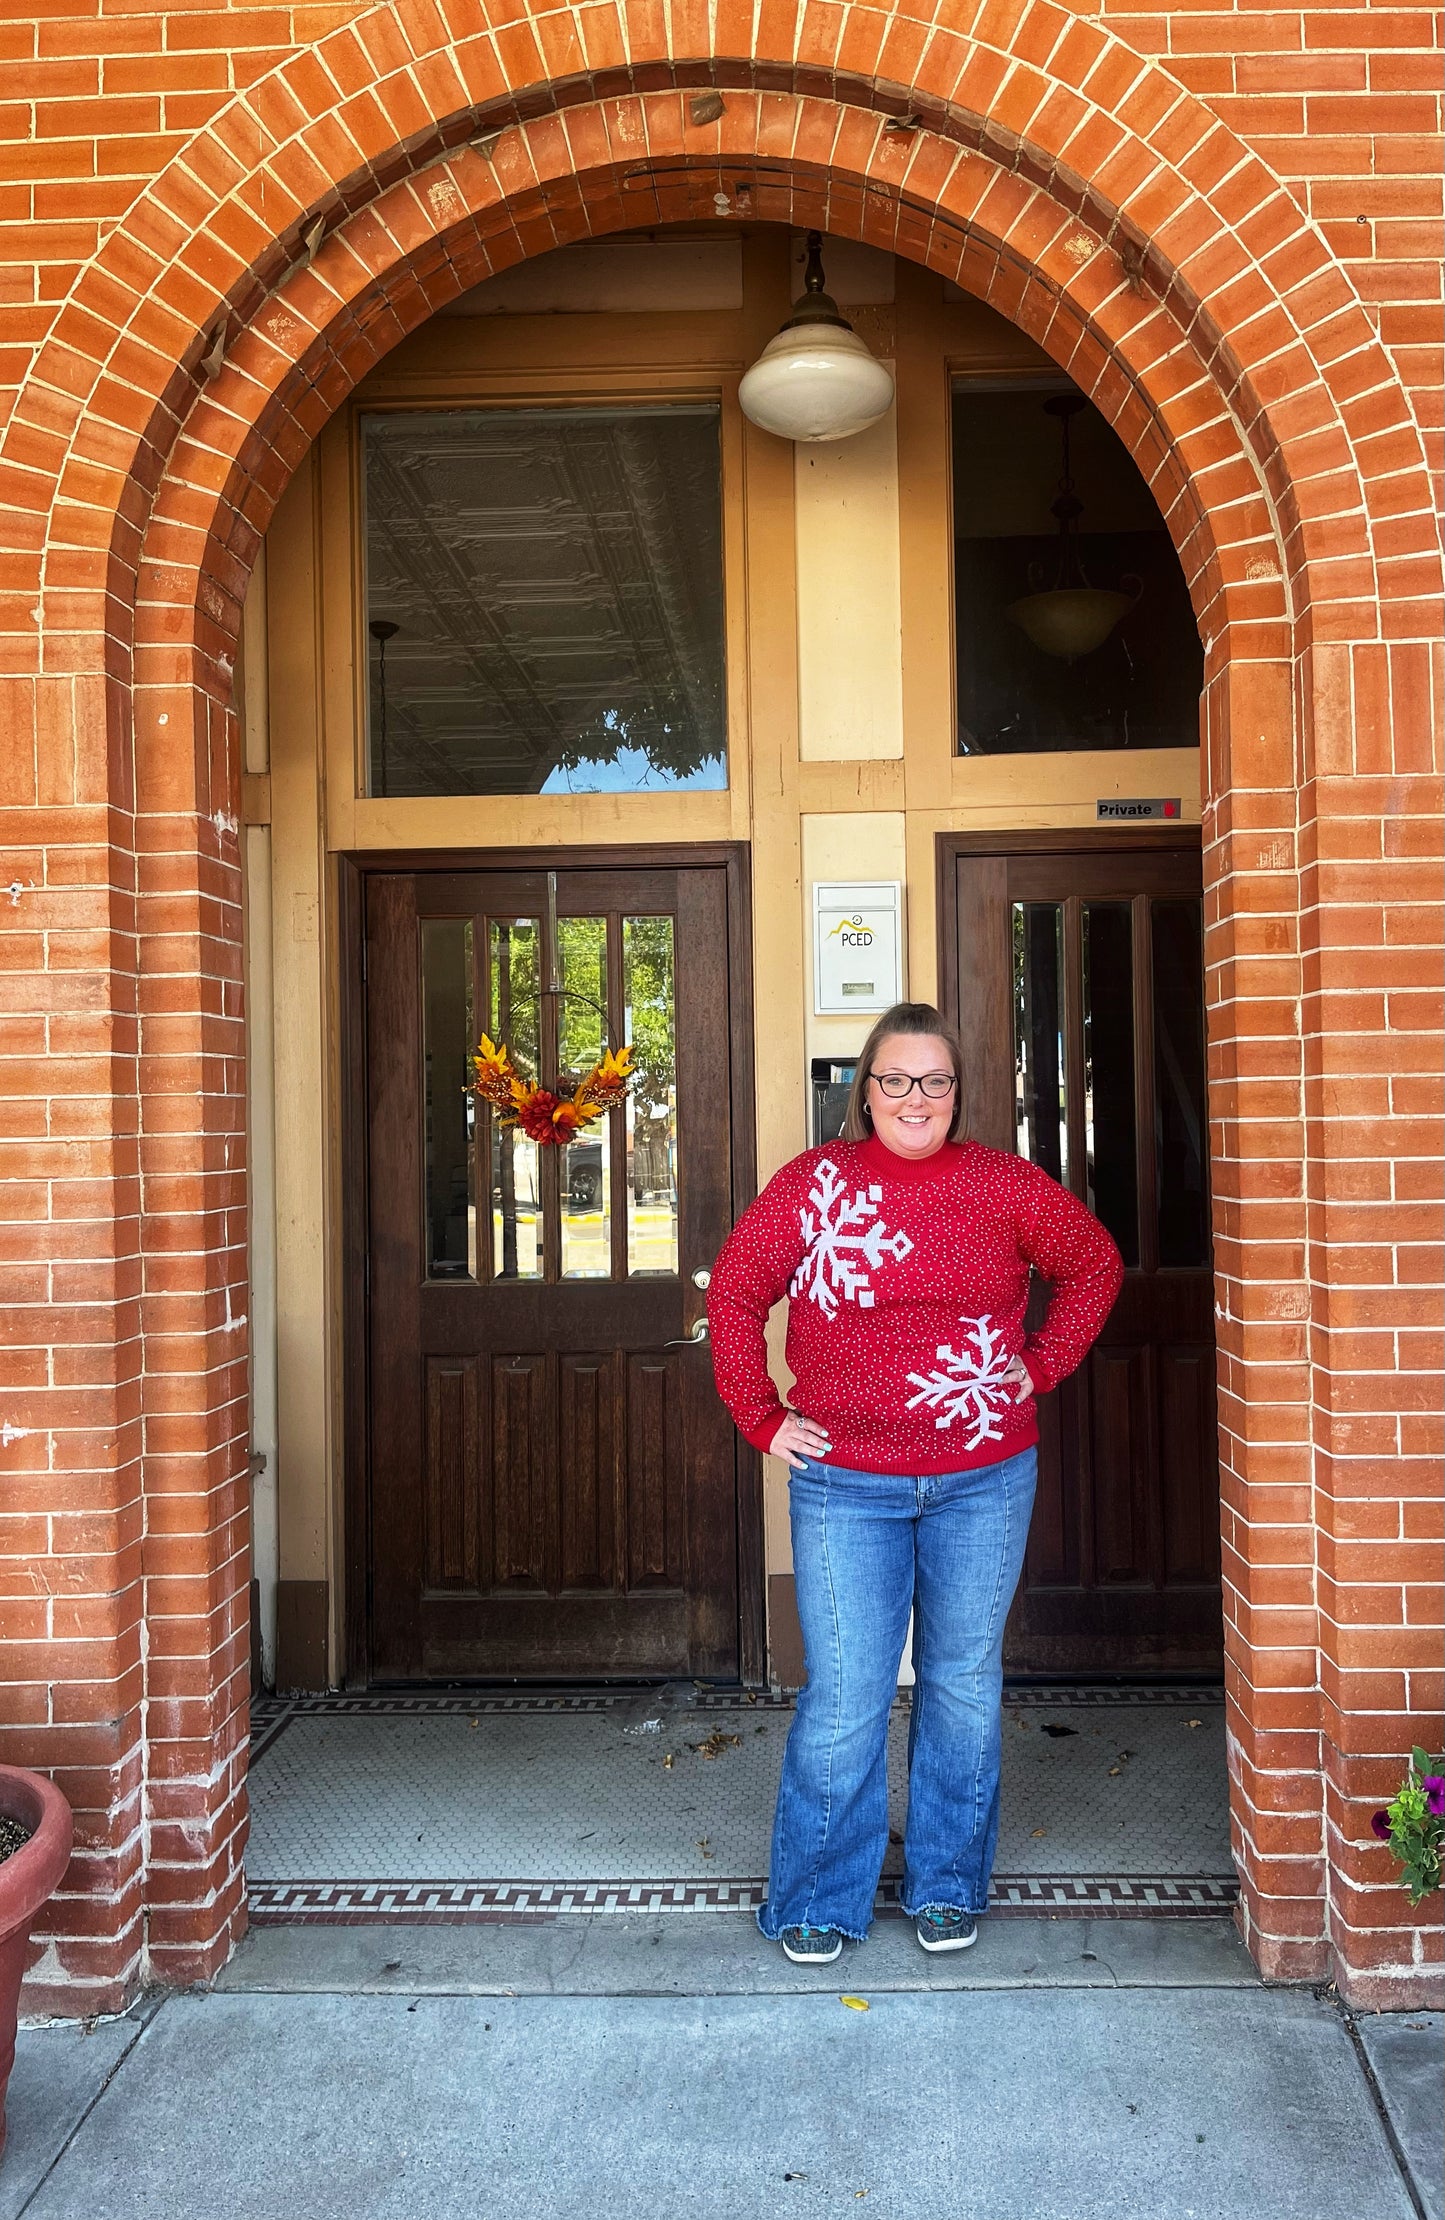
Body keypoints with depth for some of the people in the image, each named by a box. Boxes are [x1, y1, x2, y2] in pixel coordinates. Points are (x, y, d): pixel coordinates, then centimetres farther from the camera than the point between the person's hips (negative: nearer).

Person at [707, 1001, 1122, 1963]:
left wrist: (1043, 1362, 6)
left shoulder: (1005, 1184, 1)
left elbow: (1095, 1264, 14)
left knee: (965, 1685, 13)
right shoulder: (813, 1182, -2)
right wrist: (762, 1417, 1)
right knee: (845, 1696, 1)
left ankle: (949, 1886, 32)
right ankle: (818, 1900, 22)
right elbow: (735, 1292, 4)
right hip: (845, 1483, -1)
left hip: (984, 1482, 2)